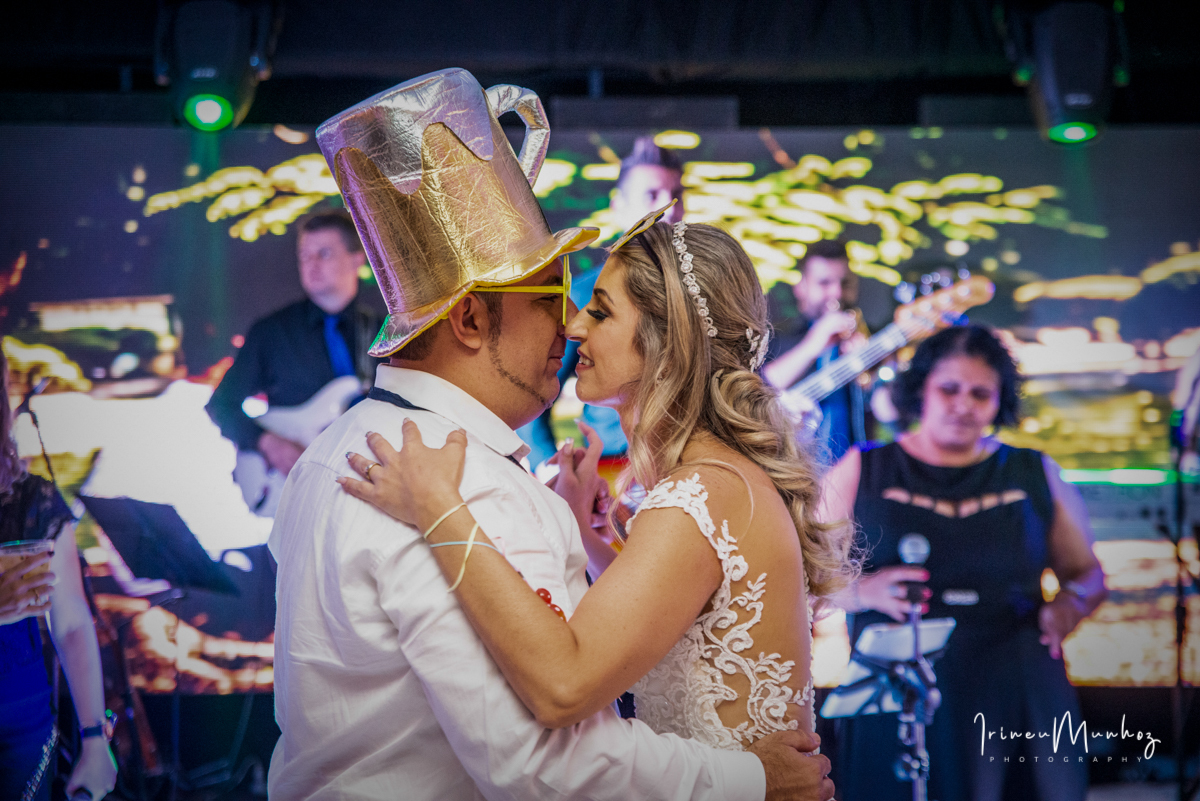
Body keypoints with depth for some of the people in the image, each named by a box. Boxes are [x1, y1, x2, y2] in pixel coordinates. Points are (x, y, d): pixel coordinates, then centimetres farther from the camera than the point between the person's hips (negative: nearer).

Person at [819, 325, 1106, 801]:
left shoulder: (1036, 475, 12)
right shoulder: (862, 472, 6)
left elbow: (1088, 573, 19)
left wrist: (1071, 602, -4)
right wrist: (863, 591, -15)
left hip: (1019, 701, 2)